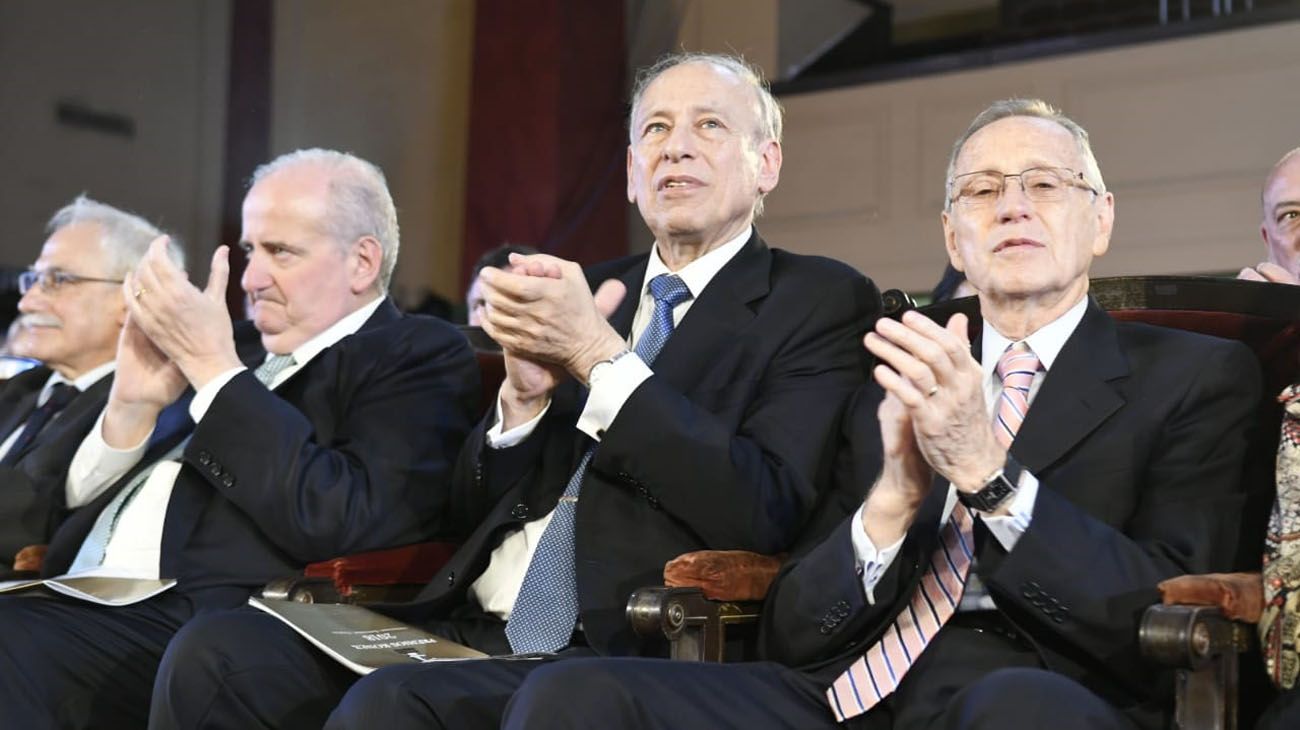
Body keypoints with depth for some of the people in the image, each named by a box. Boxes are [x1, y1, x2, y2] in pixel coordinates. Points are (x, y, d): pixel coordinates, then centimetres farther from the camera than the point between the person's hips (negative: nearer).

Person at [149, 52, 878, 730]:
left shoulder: (823, 300, 4)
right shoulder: (587, 290, 21)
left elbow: (764, 512, -12)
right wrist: (526, 390, -3)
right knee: (215, 655, -17)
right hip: (470, 630, 6)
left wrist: (596, 352, -14)